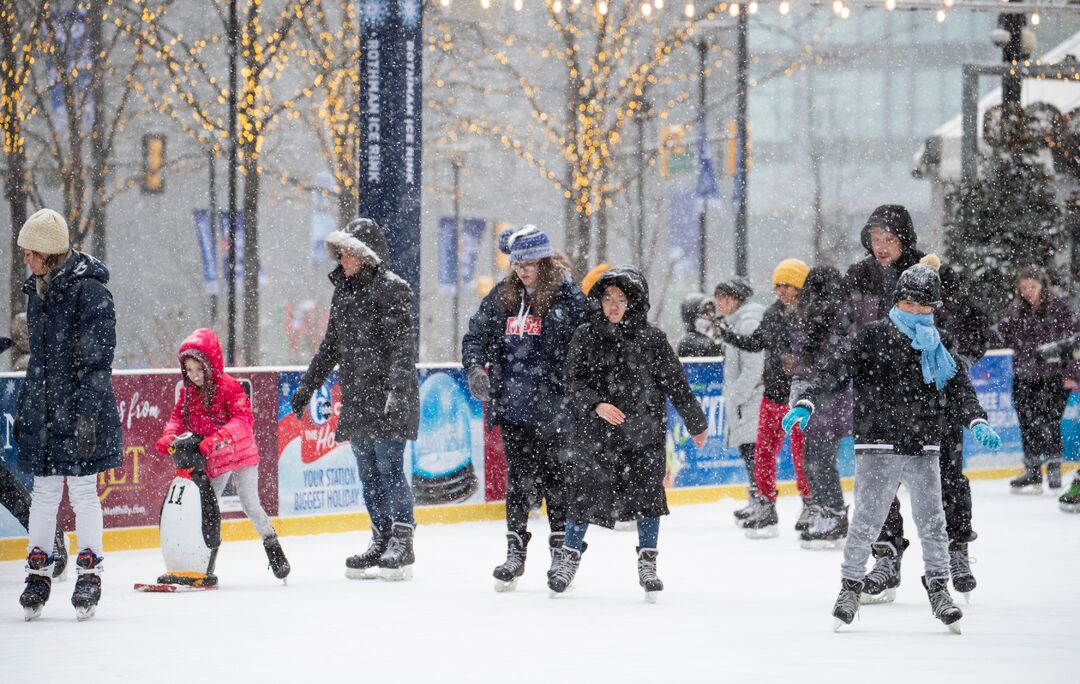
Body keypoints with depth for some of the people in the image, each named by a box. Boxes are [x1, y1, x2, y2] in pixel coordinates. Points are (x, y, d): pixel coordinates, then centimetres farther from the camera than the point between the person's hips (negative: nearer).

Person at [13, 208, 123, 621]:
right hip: (43, 410, 7)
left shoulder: (90, 290, -12)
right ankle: (38, 571, 13)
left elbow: (98, 357, -15)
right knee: (44, 493, 7)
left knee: (82, 491, 0)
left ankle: (90, 573, 8)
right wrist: (23, 409, 20)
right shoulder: (37, 291, 12)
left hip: (81, 409, -6)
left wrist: (88, 413, -20)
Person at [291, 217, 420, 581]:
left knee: (389, 468, -9)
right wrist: (307, 385, 26)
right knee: (369, 474, 9)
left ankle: (403, 542, -5)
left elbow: (403, 346, -16)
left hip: (388, 400, -8)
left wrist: (396, 389, -25)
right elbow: (331, 346, 25)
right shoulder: (343, 291, 16)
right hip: (356, 399, 8)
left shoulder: (391, 288, -9)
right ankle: (381, 541, 15)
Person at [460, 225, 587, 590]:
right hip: (513, 406, 4)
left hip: (552, 406, -4)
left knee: (556, 477, 5)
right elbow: (476, 334, 14)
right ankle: (516, 552, 12)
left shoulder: (568, 296, -7)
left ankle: (562, 551, 17)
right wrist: (475, 367, -4)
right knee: (519, 476, 7)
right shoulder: (502, 296, 8)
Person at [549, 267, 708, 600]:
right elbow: (575, 381, -3)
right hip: (596, 434, 0)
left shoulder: (652, 339, 0)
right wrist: (596, 405, -22)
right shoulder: (586, 337, 1)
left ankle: (647, 564, 12)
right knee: (587, 494, 1)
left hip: (645, 434, 0)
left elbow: (676, 384, 6)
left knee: (647, 494, -1)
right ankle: (567, 558, 18)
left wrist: (696, 424, 12)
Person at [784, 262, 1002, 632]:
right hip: (878, 446, -4)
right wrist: (806, 401, -24)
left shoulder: (936, 348, 12)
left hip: (923, 449, 4)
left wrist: (977, 421, -6)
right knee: (866, 521, -4)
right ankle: (850, 586, 11)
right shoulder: (873, 337, -2)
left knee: (932, 521, 3)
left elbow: (958, 387, 11)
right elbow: (836, 371, -10)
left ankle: (938, 588, 16)